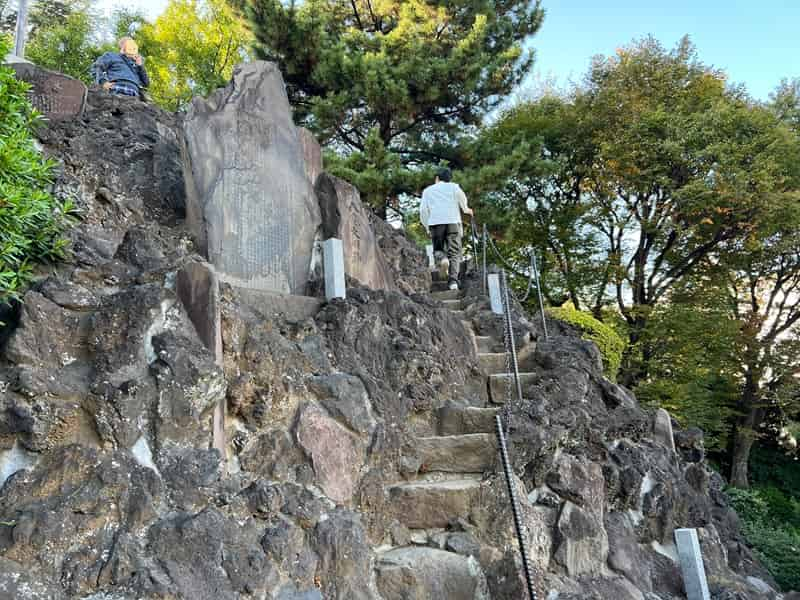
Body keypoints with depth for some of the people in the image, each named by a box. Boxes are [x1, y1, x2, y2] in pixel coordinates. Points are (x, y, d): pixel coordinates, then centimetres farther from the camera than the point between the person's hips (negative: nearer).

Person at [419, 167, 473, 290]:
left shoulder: (427, 190, 23)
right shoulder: (453, 186, 18)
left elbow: (423, 210, 13)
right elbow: (461, 196, -2)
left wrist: (427, 227, 19)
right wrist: (465, 209, 15)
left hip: (435, 222, 1)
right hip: (453, 221, -1)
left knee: (438, 248, 16)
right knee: (454, 253, 0)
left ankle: (442, 258, -19)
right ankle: (453, 281, -15)